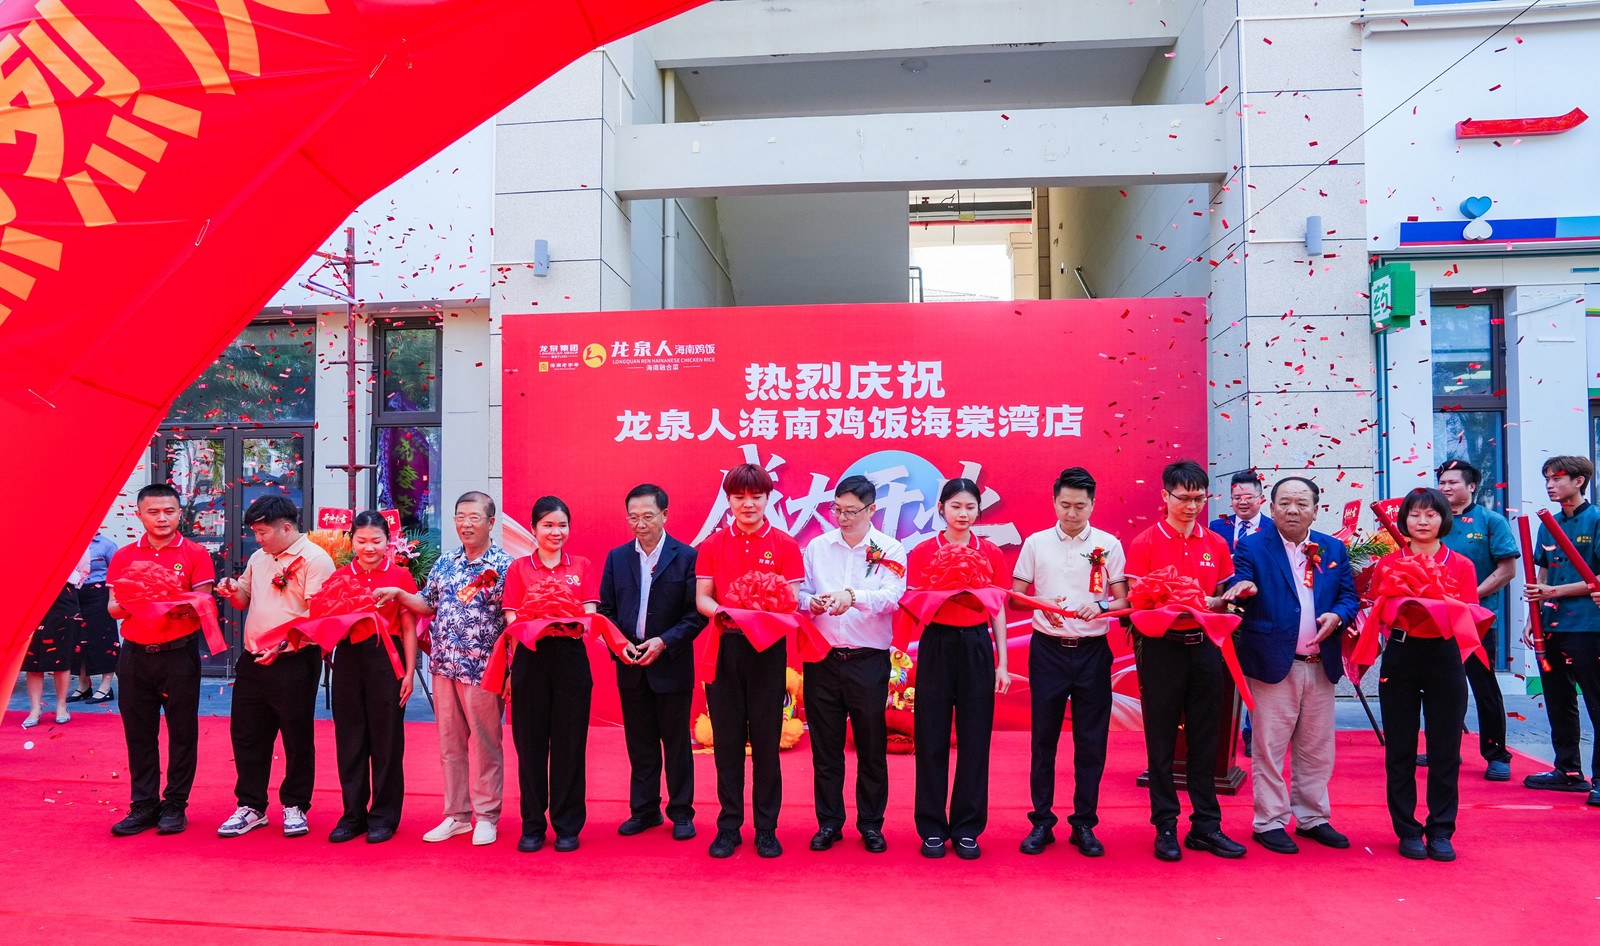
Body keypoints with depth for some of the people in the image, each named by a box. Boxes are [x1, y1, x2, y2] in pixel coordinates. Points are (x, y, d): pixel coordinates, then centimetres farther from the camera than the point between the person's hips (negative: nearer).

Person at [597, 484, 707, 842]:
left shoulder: (687, 557, -6)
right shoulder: (617, 557, 6)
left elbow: (697, 613, -8)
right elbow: (606, 609, 8)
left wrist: (664, 642, -17)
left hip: (671, 664, -3)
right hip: (630, 666, 4)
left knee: (676, 743, 7)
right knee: (639, 744, 12)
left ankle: (681, 813, 19)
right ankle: (644, 810, 25)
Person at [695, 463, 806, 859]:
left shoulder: (784, 545, 1)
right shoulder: (712, 545, 6)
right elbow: (701, 598, 1)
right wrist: (724, 612, -20)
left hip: (767, 648, -1)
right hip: (724, 648, 2)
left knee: (766, 741, 5)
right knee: (727, 740, 7)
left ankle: (766, 829, 16)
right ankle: (728, 826, 18)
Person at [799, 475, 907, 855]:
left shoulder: (889, 550, 0)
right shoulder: (817, 546, 7)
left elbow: (892, 596, -15)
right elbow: (800, 592, 7)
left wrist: (852, 596, -32)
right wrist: (810, 602, -16)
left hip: (869, 662, -2)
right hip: (822, 659, 2)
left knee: (872, 746, 7)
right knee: (825, 745, 9)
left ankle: (871, 824, 22)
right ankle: (829, 821, 23)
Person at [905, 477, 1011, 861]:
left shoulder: (992, 553, 5)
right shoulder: (922, 552, 2)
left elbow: (998, 611, 8)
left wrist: (1002, 663, 4)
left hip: (977, 647, 1)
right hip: (936, 646, -1)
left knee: (975, 739, 4)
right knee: (932, 738, 3)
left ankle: (967, 828, 17)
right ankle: (932, 827, 15)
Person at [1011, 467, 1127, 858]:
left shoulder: (1109, 545, 3)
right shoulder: (1036, 543, 4)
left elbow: (1124, 601, 4)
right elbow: (1014, 597, 6)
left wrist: (1100, 608, -18)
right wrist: (1041, 604, -14)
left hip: (1092, 651, 0)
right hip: (1048, 650, 0)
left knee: (1091, 742, 4)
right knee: (1043, 739, 5)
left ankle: (1084, 825, 17)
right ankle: (1041, 823, 16)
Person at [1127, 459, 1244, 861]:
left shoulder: (1216, 545, 9)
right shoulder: (1144, 544, -4)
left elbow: (1224, 598, 13)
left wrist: (1212, 603, -9)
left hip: (1205, 647, 4)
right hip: (1161, 648, -4)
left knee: (1205, 739, 9)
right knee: (1161, 741, 3)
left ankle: (1206, 825, 19)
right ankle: (1165, 827, 12)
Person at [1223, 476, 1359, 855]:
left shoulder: (1334, 549, 10)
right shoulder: (1252, 547, -2)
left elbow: (1350, 596, 10)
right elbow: (1237, 587, -13)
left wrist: (1338, 615, -11)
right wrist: (1243, 589, -36)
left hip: (1321, 665, 4)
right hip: (1273, 663, -4)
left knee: (1317, 749, 14)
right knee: (1270, 748, 1)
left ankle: (1313, 818, 28)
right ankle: (1269, 822, 12)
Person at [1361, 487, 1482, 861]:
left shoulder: (1462, 566, 5)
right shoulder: (1388, 563, 5)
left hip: (1445, 658, 0)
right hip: (1400, 658, 0)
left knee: (1445, 750, 4)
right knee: (1400, 749, 5)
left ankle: (1440, 831, 16)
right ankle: (1407, 831, 14)